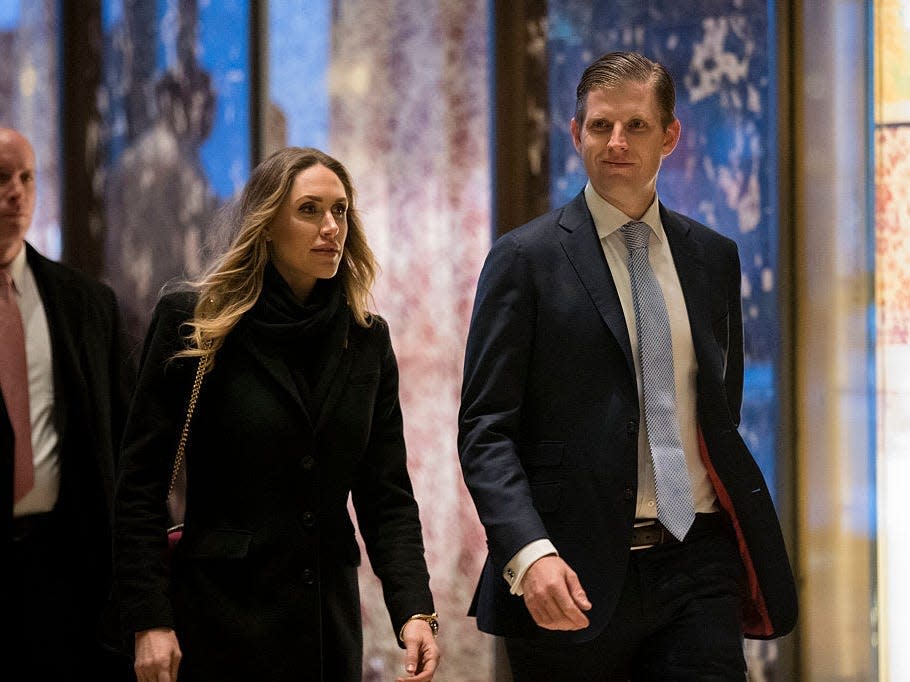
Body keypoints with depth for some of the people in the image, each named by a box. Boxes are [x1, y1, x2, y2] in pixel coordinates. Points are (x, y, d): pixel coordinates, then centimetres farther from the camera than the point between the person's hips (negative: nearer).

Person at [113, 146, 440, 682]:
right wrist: (150, 621, -13)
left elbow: (387, 493, 4)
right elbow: (141, 486, -6)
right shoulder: (193, 326, -5)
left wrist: (415, 609, -9)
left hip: (330, 617, 4)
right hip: (223, 612, -4)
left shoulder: (368, 340, 6)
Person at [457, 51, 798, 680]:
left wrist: (750, 558, 12)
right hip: (578, 577, -3)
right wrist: (529, 553, -21)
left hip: (698, 563, 3)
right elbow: (485, 430, -6)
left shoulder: (714, 257, 13)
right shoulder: (526, 258, -1)